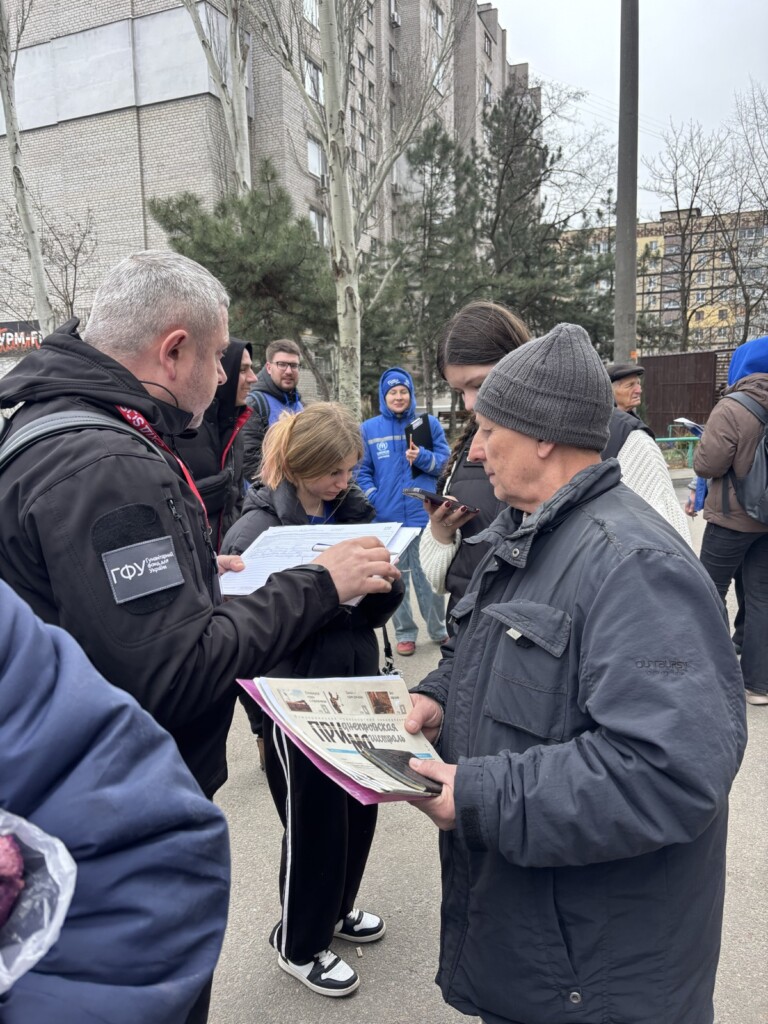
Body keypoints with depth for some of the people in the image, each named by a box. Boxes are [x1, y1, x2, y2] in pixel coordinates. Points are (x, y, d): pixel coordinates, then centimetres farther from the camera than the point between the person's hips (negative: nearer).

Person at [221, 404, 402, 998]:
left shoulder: (354, 511, 2)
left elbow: (377, 611, 4)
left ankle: (334, 907, 45)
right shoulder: (258, 528, -13)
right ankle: (300, 943, 34)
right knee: (314, 819, 8)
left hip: (357, 684, 6)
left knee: (360, 806, 17)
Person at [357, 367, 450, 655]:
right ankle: (404, 633, 22)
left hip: (424, 513, -1)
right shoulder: (369, 429, 4)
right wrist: (373, 499, -8)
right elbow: (362, 471, 5)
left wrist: (422, 456, -17)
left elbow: (443, 461, 2)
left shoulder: (429, 423, 4)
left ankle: (438, 629, 24)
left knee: (428, 575, 7)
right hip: (387, 516, 1)